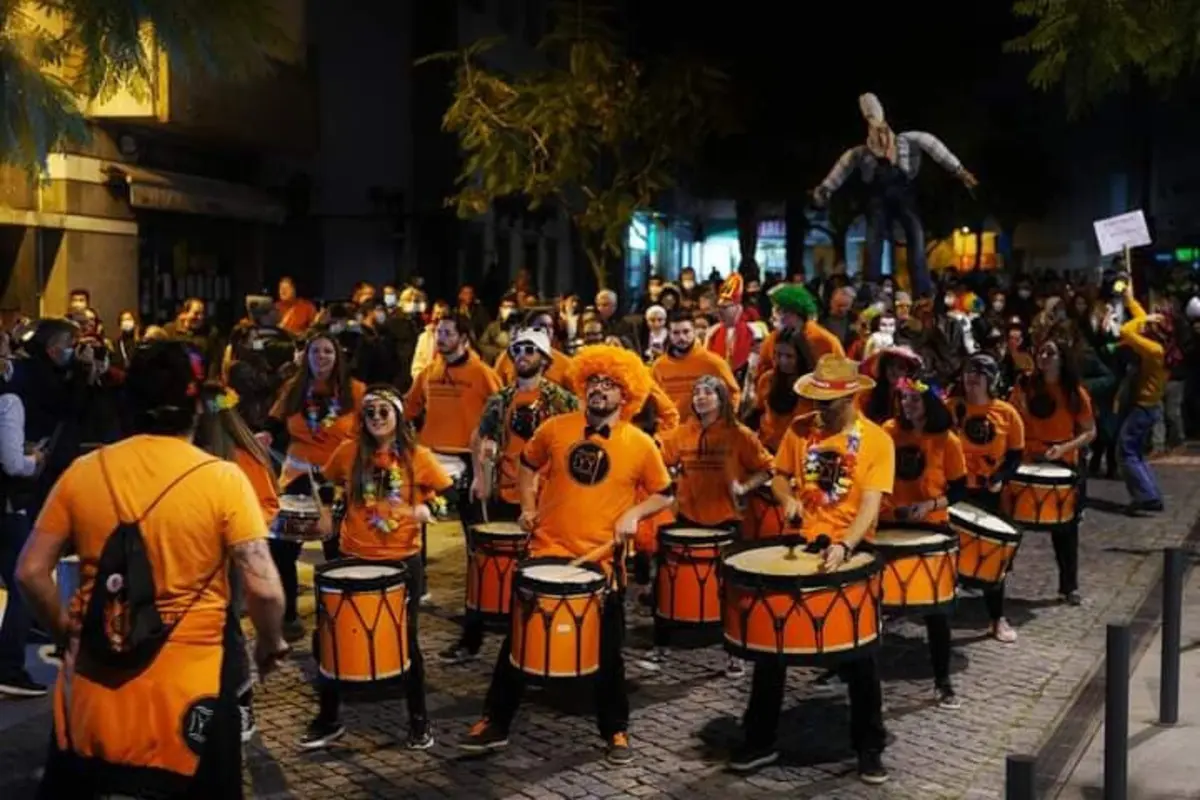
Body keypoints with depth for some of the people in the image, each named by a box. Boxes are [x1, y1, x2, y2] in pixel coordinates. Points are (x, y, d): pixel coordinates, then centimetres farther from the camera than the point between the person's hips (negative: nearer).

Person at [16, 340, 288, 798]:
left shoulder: (83, 472, -2)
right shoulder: (223, 479, -13)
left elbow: (30, 573, 1)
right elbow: (264, 589, -17)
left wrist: (64, 631, 16)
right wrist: (271, 641, 1)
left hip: (93, 682, 3)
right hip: (187, 687, -2)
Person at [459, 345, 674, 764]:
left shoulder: (640, 445, -5)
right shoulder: (556, 428, 0)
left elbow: (664, 494, 6)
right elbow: (528, 465, 17)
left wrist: (634, 513, -10)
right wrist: (528, 506, 6)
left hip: (603, 561, -1)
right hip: (548, 551, 1)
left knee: (608, 650, 9)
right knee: (519, 639, 6)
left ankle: (616, 730, 28)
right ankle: (495, 723, 19)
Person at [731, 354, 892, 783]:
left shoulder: (877, 440, -10)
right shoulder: (800, 430, 1)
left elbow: (870, 504, -17)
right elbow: (780, 476, 12)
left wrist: (844, 546, -33)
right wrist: (787, 498, -11)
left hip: (851, 553, -3)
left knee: (858, 655, 5)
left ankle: (870, 748, 21)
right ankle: (760, 742, 20)